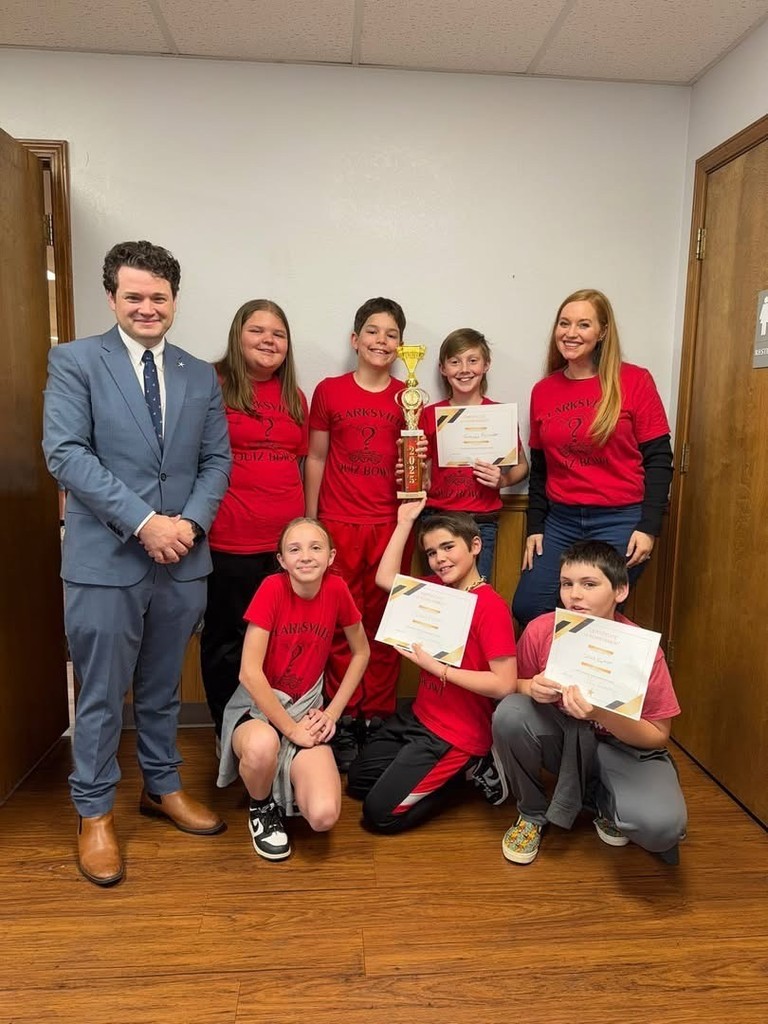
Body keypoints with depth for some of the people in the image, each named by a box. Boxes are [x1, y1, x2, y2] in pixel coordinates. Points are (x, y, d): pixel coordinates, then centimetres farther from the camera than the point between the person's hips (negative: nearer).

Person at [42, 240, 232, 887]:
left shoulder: (201, 376, 11)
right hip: (106, 559, -3)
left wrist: (190, 522, -10)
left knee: (163, 687, 18)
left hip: (183, 559, 4)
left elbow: (217, 460, 8)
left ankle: (163, 787, 37)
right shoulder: (75, 361, -2)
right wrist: (143, 520, -18)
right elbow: (66, 452, -11)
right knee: (102, 696, 7)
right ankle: (94, 814, 27)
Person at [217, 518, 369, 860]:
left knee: (324, 816, -20)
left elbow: (361, 653, 6)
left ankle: (291, 777, 16)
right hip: (257, 705, -2)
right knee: (263, 746, -40)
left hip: (305, 708, 2)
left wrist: (332, 712, -1)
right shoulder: (272, 588, -18)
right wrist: (292, 730, -18)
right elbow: (249, 673, -21)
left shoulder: (336, 589, -9)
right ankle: (262, 807, -3)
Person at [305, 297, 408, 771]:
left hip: (390, 524, 1)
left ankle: (378, 717, 20)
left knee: (385, 625, 6)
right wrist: (309, 523, 4)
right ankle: (344, 720, 17)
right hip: (338, 524, -1)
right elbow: (316, 458, 7)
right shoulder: (329, 391, 4)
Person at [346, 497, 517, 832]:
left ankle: (469, 768, 9)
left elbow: (505, 685, -27)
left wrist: (435, 665, -25)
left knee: (380, 813, -4)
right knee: (356, 781, 19)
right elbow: (385, 578, 7)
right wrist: (404, 523, 3)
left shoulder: (491, 607, -23)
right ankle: (444, 771, 22)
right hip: (418, 716, 8)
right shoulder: (437, 588, -1)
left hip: (457, 735, -8)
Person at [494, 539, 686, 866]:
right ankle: (532, 814, 0)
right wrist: (532, 689, -24)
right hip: (562, 736, 2)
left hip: (624, 747, -2)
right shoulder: (540, 630, -16)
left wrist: (602, 714, -31)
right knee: (509, 713, -29)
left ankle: (604, 801, 8)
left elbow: (658, 736, -13)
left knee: (662, 824, -31)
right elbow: (513, 684, 1)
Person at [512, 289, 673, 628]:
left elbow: (658, 459, -5)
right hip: (561, 520, 4)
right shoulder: (543, 390, 7)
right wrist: (534, 528, 8)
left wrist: (648, 527, -11)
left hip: (620, 520, -3)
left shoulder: (634, 381, -4)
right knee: (526, 608, -2)